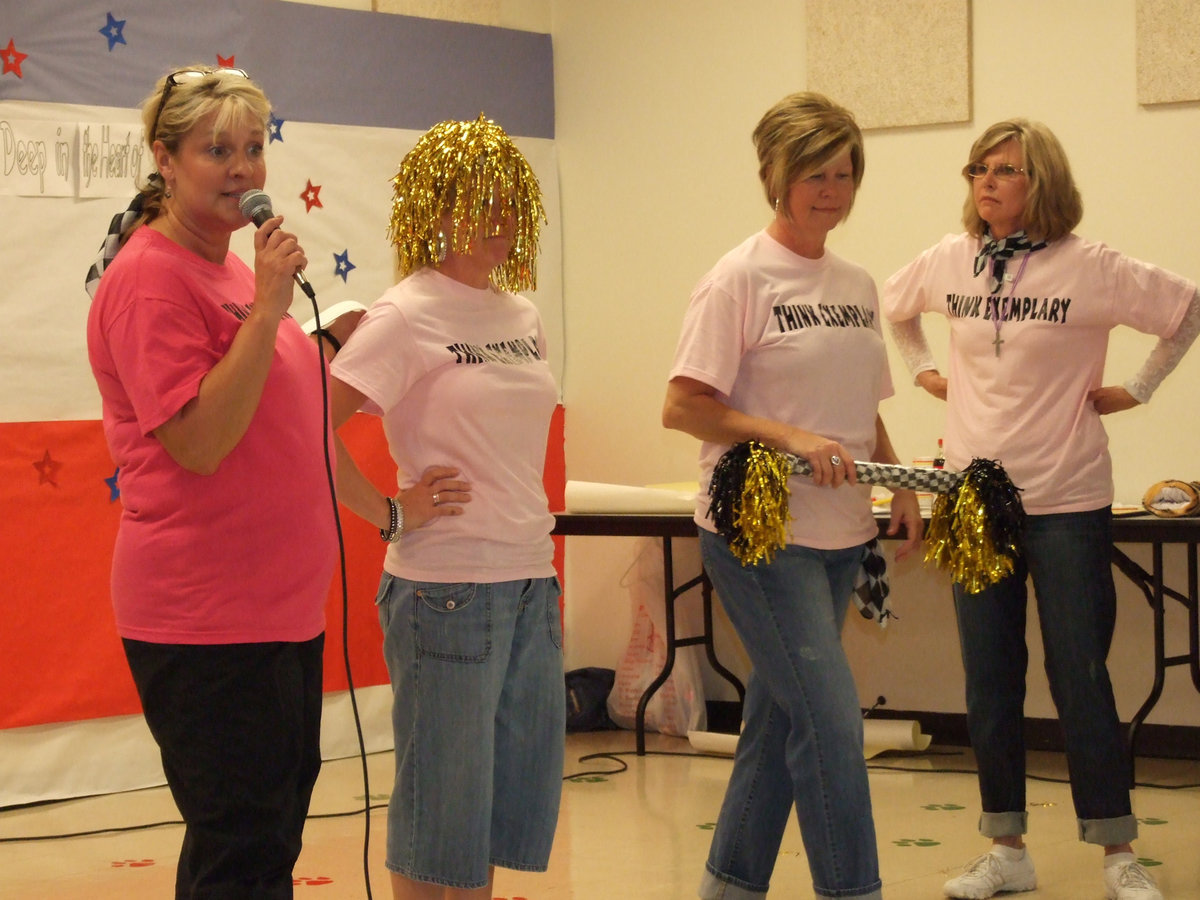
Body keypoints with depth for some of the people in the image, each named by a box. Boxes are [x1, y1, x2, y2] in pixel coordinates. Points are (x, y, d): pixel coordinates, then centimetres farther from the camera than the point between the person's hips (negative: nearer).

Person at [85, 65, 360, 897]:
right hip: (205, 618, -10)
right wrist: (268, 306, -23)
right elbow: (198, 441, -22)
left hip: (280, 604, 10)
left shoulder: (231, 268, 14)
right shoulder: (150, 277, -14)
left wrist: (328, 346, 11)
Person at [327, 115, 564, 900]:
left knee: (521, 786, 12)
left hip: (530, 581, 7)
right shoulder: (406, 317, -10)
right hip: (447, 589, -7)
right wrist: (391, 513, -14)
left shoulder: (523, 318, 12)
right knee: (441, 802, 1)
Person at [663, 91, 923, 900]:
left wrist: (903, 487, 5)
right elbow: (682, 407, -14)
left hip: (840, 534, 7)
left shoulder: (857, 285, 12)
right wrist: (790, 439, -22)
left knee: (781, 719, 13)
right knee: (831, 720, -12)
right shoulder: (741, 278, -9)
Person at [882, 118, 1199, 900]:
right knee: (989, 684, 9)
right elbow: (895, 305, 25)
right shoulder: (949, 261, 3)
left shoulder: (1088, 268, -10)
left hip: (1067, 504, -4)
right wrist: (924, 371, 13)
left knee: (1080, 680, -2)